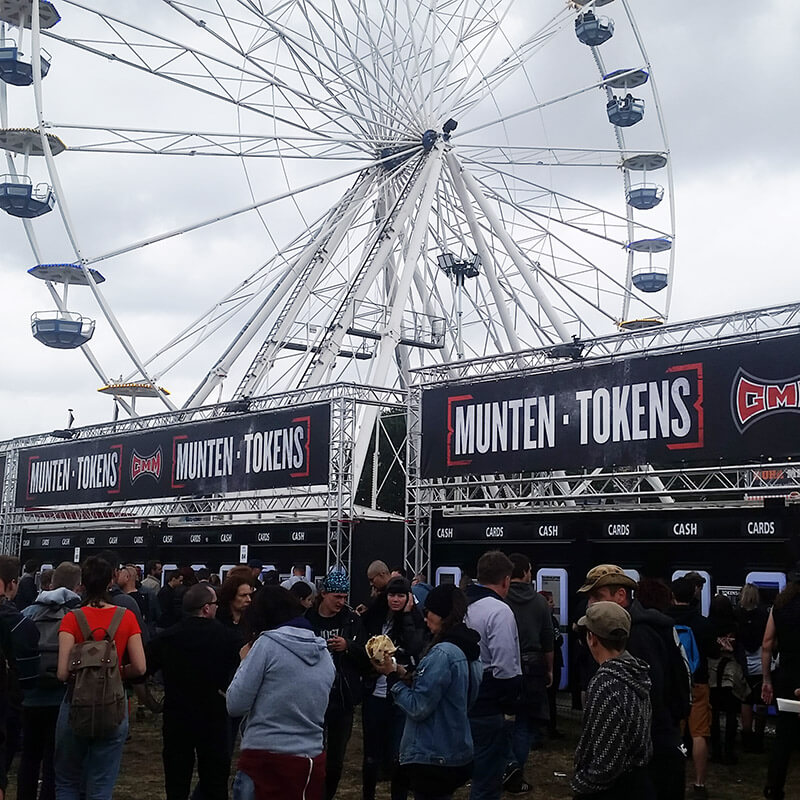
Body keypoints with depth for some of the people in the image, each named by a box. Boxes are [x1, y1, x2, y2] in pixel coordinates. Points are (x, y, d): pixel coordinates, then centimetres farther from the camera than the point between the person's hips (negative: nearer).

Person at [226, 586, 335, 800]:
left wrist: (245, 661, 7)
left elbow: (235, 706, -9)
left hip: (265, 759, -6)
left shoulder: (267, 644, -8)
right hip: (313, 761, 6)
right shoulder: (325, 655, 10)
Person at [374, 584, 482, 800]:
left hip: (432, 757, -9)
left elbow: (418, 708, -22)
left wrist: (393, 676, -12)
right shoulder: (469, 650, 7)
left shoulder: (442, 653, -22)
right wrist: (407, 677, 5)